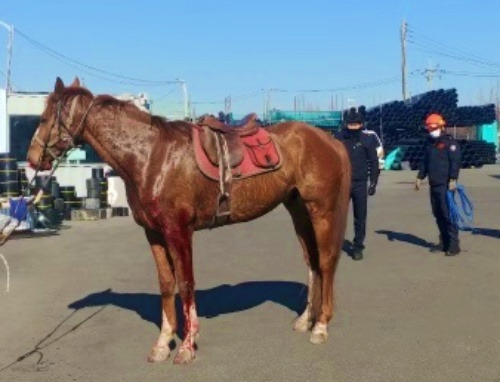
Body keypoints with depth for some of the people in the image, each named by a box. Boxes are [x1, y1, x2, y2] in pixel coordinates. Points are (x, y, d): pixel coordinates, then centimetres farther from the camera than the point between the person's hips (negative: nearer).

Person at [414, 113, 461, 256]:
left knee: (447, 213, -10)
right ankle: (444, 242, 20)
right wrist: (420, 177, 17)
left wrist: (453, 179, -23)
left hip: (445, 185, -8)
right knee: (438, 214, 11)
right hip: (434, 185, 8)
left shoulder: (450, 142, -7)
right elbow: (425, 162, 24)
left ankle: (454, 244, -6)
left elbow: (455, 162, -15)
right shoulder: (431, 143, 18)